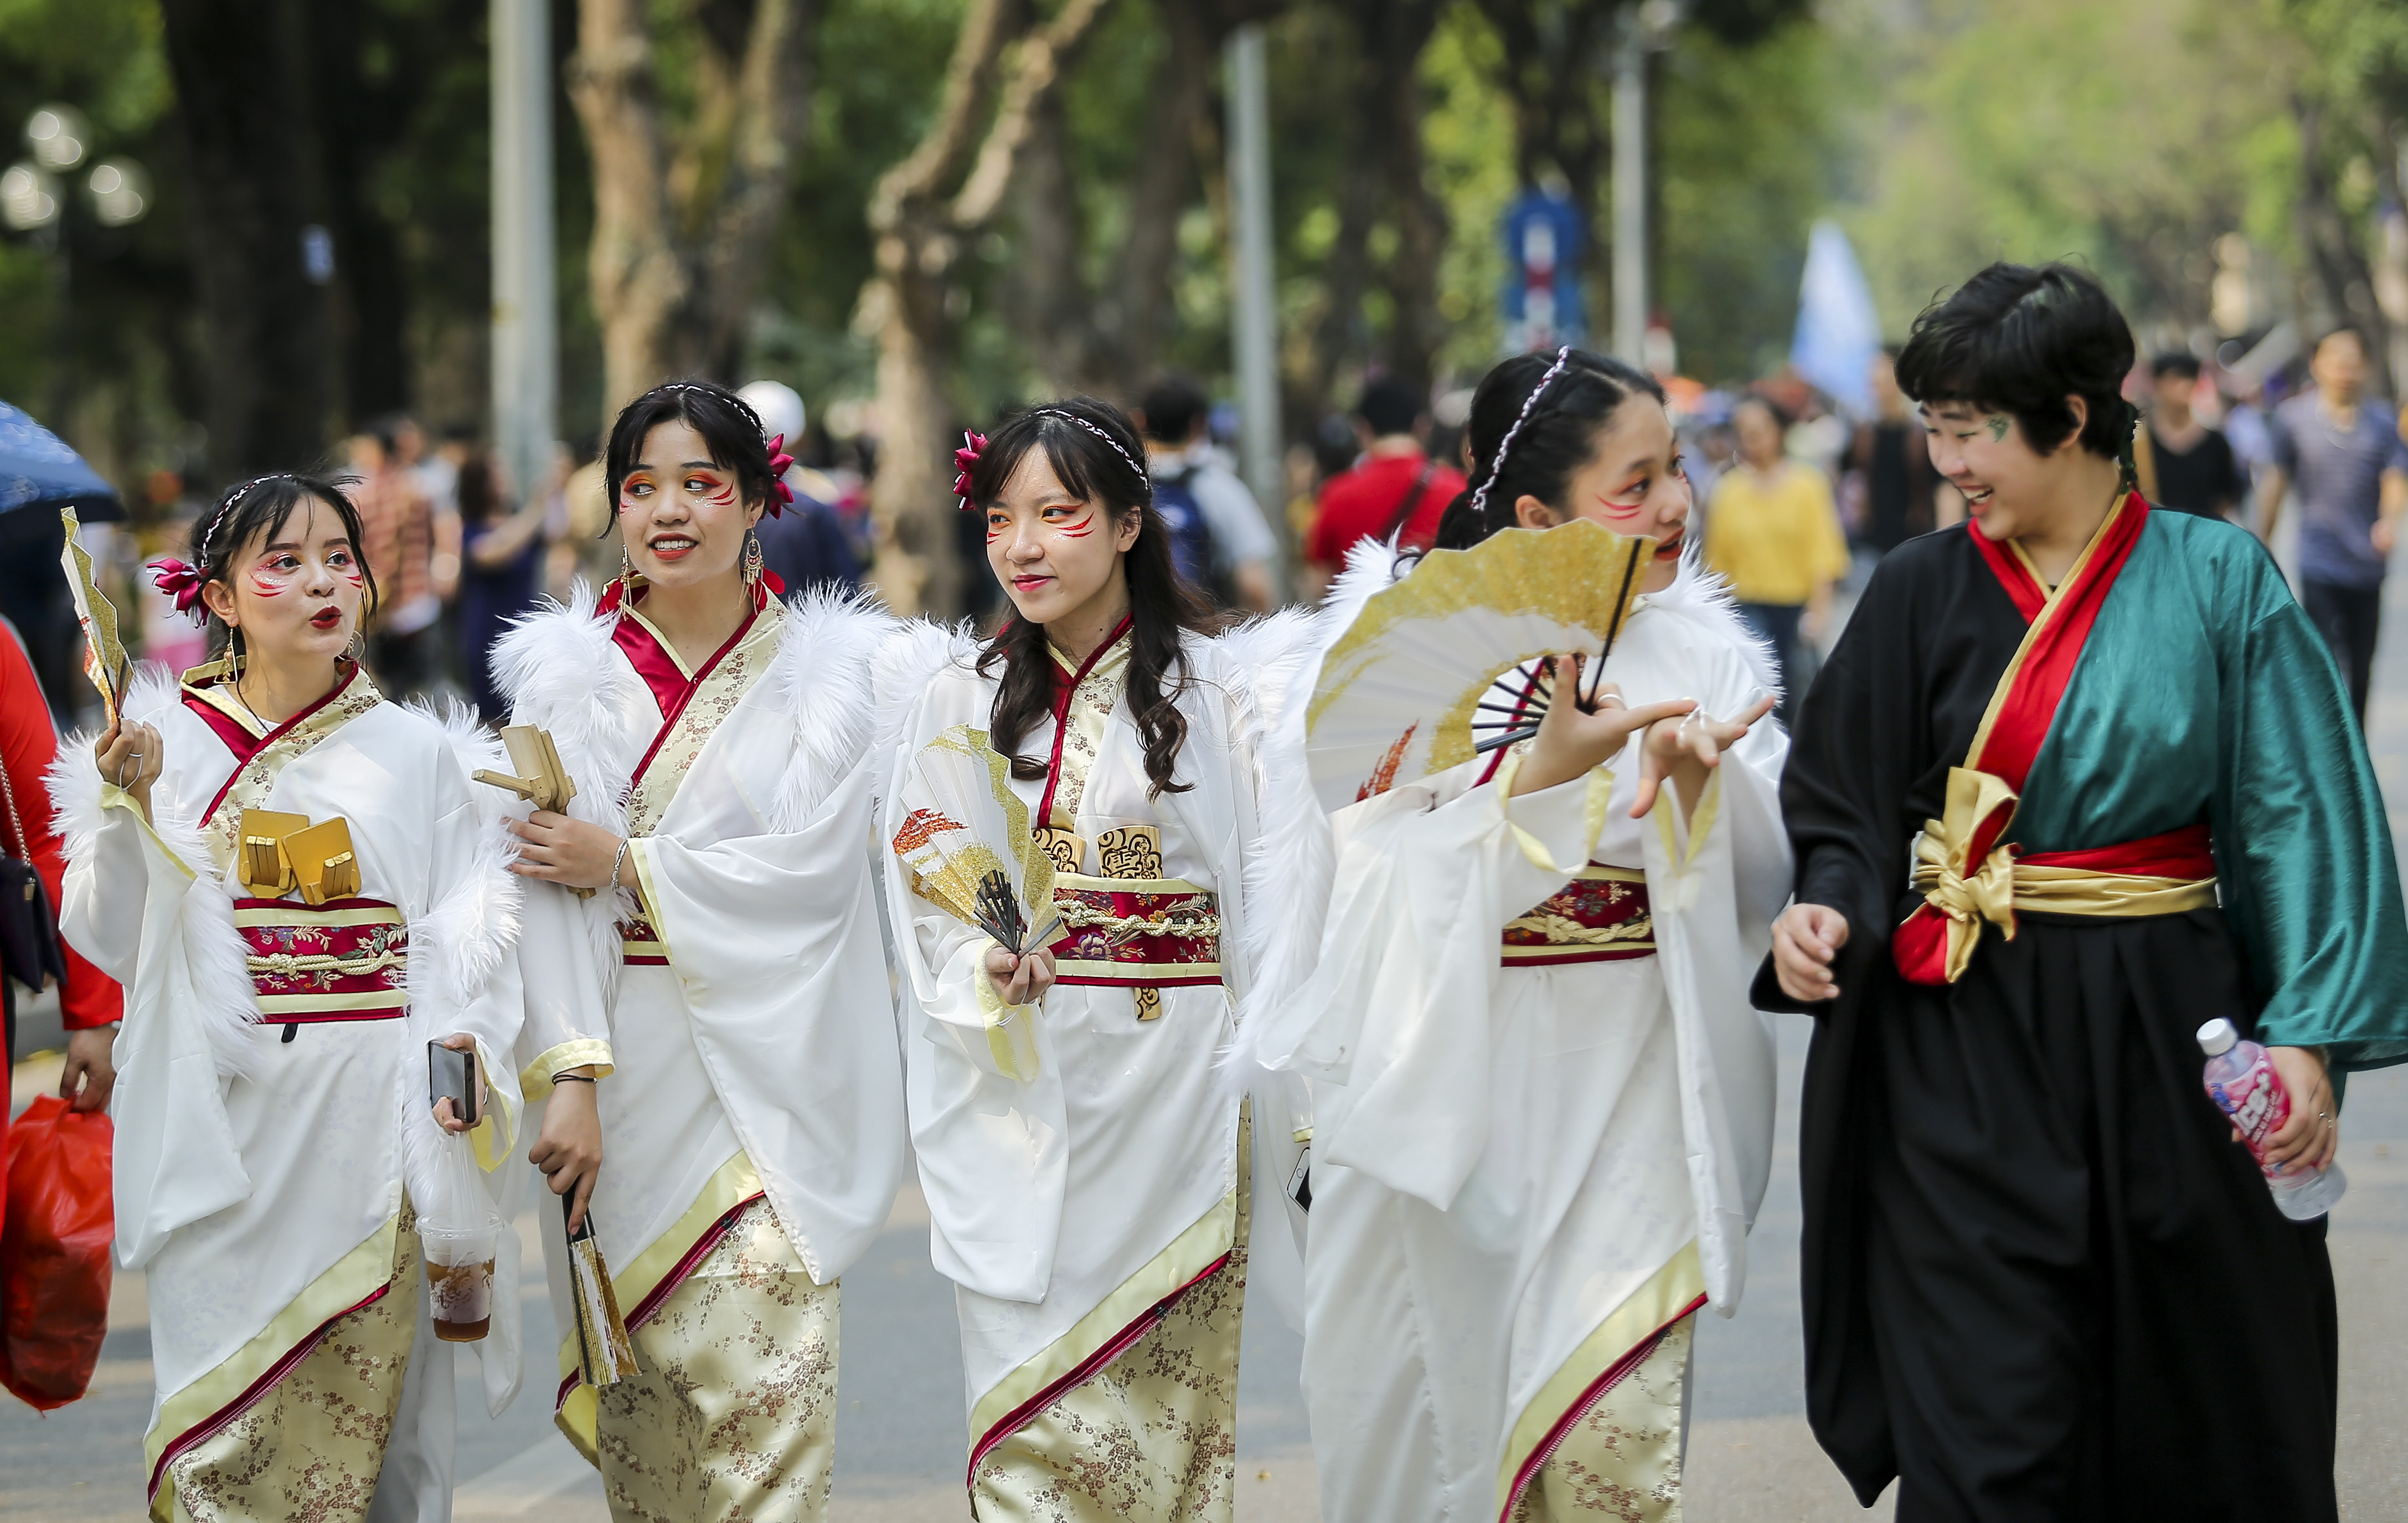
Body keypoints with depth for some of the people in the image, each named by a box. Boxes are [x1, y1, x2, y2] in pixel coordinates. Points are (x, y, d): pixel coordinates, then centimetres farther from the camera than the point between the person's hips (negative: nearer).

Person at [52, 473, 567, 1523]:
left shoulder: (417, 754, 5)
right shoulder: (164, 741, 5)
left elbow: (470, 933, 4)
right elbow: (108, 937, 1)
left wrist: (463, 1045, -13)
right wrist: (125, 805, -13)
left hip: (367, 1117, 0)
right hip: (225, 1112, 0)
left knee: (343, 1413, -2)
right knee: (218, 1407, -2)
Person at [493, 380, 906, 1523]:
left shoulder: (823, 668, 3)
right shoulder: (568, 674, 7)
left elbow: (809, 862, -8)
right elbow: (543, 893, -2)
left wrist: (625, 864, -11)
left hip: (763, 1063, -2)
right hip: (625, 1066, 2)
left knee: (761, 1380, -11)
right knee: (640, 1412, 3)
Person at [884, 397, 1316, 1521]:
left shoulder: (1221, 688, -1)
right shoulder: (962, 697, 8)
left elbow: (1274, 891, -4)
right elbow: (922, 891, 7)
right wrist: (989, 967, -14)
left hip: (1171, 1080, -2)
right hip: (1012, 1083, 2)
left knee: (1168, 1415, 3)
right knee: (1033, 1425, -3)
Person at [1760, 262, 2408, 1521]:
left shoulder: (2217, 582, -1)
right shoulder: (1922, 593, 3)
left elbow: (2303, 815, -3)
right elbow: (1842, 808, 8)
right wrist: (1827, 909, -14)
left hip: (2164, 1036, 0)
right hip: (1964, 1045, 0)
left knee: (2195, 1417, 8)